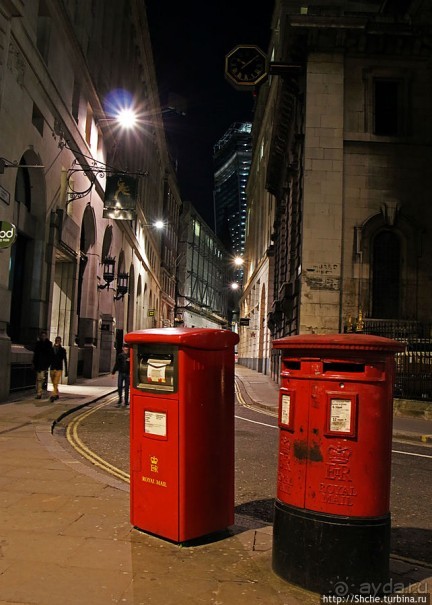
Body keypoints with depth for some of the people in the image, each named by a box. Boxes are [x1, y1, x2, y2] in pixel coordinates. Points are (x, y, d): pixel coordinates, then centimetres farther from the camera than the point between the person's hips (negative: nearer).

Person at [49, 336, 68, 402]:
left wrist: (66, 371, 1)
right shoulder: (51, 349, 5)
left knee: (56, 383, -13)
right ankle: (57, 394, 27)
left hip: (59, 369, -3)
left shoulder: (62, 350, 0)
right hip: (52, 369, 3)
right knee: (54, 384, 11)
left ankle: (53, 396, -15)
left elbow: (65, 360, 3)